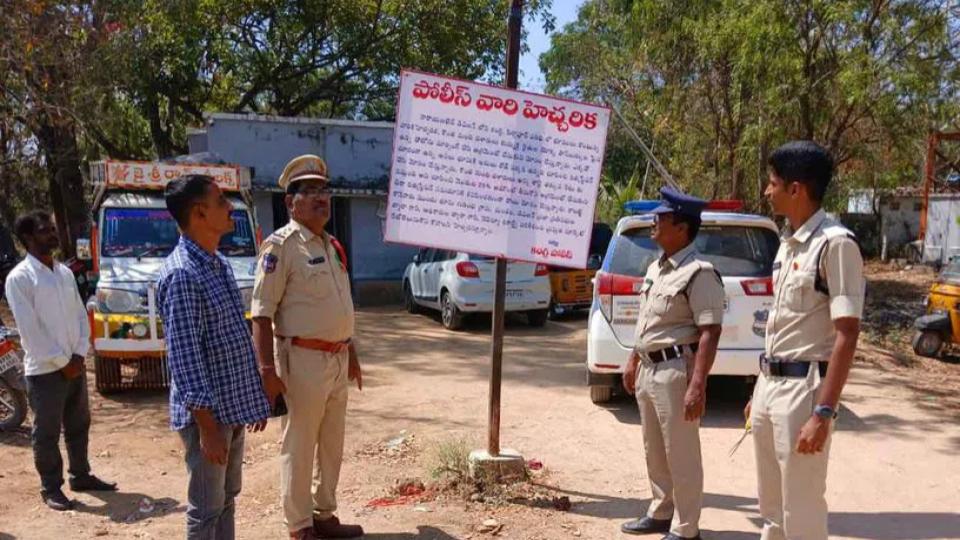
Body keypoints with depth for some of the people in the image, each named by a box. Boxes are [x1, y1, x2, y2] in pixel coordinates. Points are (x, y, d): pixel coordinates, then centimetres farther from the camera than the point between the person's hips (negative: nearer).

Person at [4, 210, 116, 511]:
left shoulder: (65, 272, 8)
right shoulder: (19, 278, -12)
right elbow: (29, 329, -15)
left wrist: (79, 355, -3)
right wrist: (61, 361, -13)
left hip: (74, 365, 6)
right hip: (44, 370, -6)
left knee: (79, 425, 16)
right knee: (47, 432, 5)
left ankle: (81, 476, 30)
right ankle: (50, 488, 17)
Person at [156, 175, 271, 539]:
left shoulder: (220, 264, 9)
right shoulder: (181, 274, -20)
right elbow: (184, 357, -22)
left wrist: (255, 399, 17)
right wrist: (207, 424, -21)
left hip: (233, 406, 9)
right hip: (207, 412, -8)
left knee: (227, 498, 20)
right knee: (207, 507, 6)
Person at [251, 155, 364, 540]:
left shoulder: (332, 245, 14)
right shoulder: (281, 245, -11)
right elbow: (262, 310, -16)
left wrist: (351, 353, 22)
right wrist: (267, 370, -21)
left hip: (337, 359, 8)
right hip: (303, 360, -8)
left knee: (332, 445, 16)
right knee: (299, 447, 3)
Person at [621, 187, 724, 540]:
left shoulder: (699, 273, -15)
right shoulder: (655, 267, 13)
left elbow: (710, 332, -20)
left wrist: (697, 386, -25)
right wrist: (633, 362, 22)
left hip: (676, 370, -9)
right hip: (649, 369, 9)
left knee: (681, 454, 1)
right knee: (654, 451, 19)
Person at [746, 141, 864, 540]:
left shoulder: (835, 243, -15)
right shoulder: (787, 242, 11)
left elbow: (846, 334, -19)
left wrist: (823, 412, -23)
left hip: (804, 386, -9)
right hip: (770, 384, 9)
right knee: (771, 505, 19)